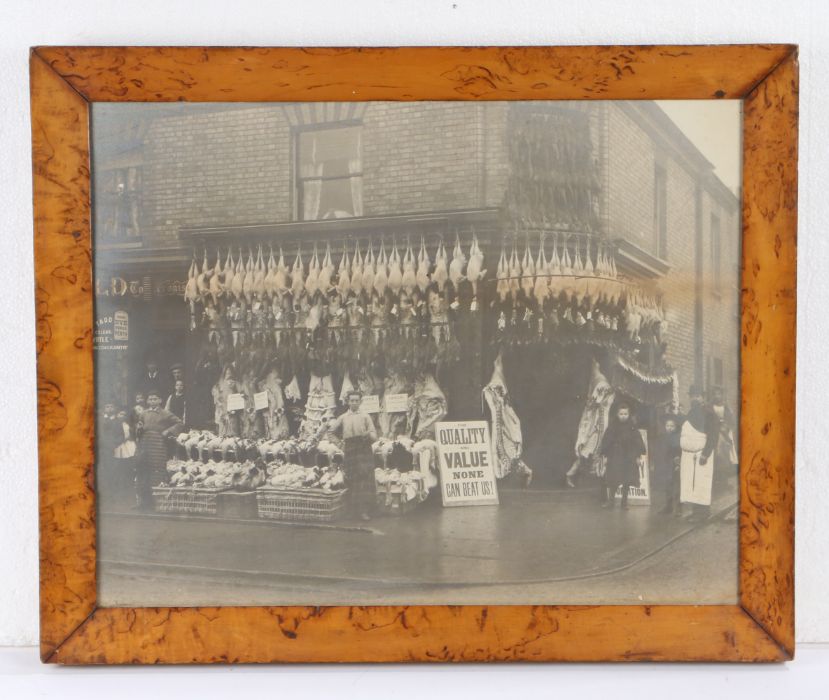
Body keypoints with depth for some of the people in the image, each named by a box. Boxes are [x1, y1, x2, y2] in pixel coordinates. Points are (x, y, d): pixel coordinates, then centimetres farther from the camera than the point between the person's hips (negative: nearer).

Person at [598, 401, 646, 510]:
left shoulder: (632, 427, 1)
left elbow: (638, 441, 5)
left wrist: (639, 456, 2)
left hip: (629, 458, 1)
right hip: (615, 457, -1)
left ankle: (624, 502, 14)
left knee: (627, 482, 4)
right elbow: (606, 440, 1)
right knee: (613, 481, -2)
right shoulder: (612, 427, -1)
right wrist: (604, 455, -1)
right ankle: (610, 500, 9)